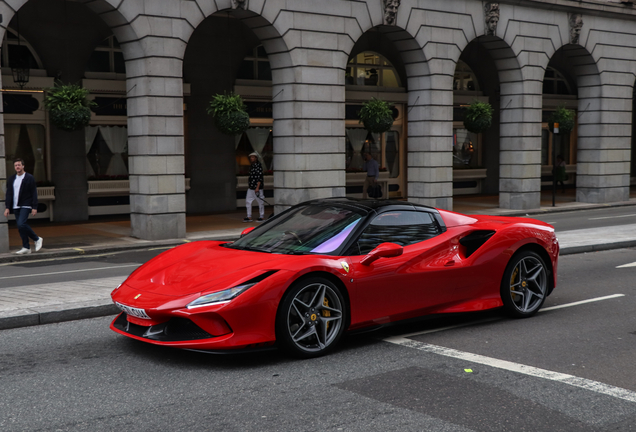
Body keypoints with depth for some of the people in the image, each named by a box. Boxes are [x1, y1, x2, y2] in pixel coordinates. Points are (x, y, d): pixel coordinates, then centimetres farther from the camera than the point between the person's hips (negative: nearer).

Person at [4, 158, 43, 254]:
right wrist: (7, 207, 3)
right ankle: (26, 248, 9)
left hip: (25, 206, -6)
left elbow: (34, 193, -5)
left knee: (21, 224, -20)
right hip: (16, 207, 6)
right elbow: (8, 194, 12)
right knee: (20, 227, 4)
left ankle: (37, 239, -3)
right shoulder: (11, 179, 12)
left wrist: (34, 207, -10)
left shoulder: (29, 178, -2)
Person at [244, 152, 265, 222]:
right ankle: (249, 217, 12)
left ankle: (261, 217, 10)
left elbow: (260, 177, -16)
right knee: (248, 201, 7)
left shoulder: (258, 165, -12)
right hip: (250, 187, 9)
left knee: (260, 202, 2)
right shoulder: (251, 166, 12)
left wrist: (257, 187, -21)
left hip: (257, 187, -9)